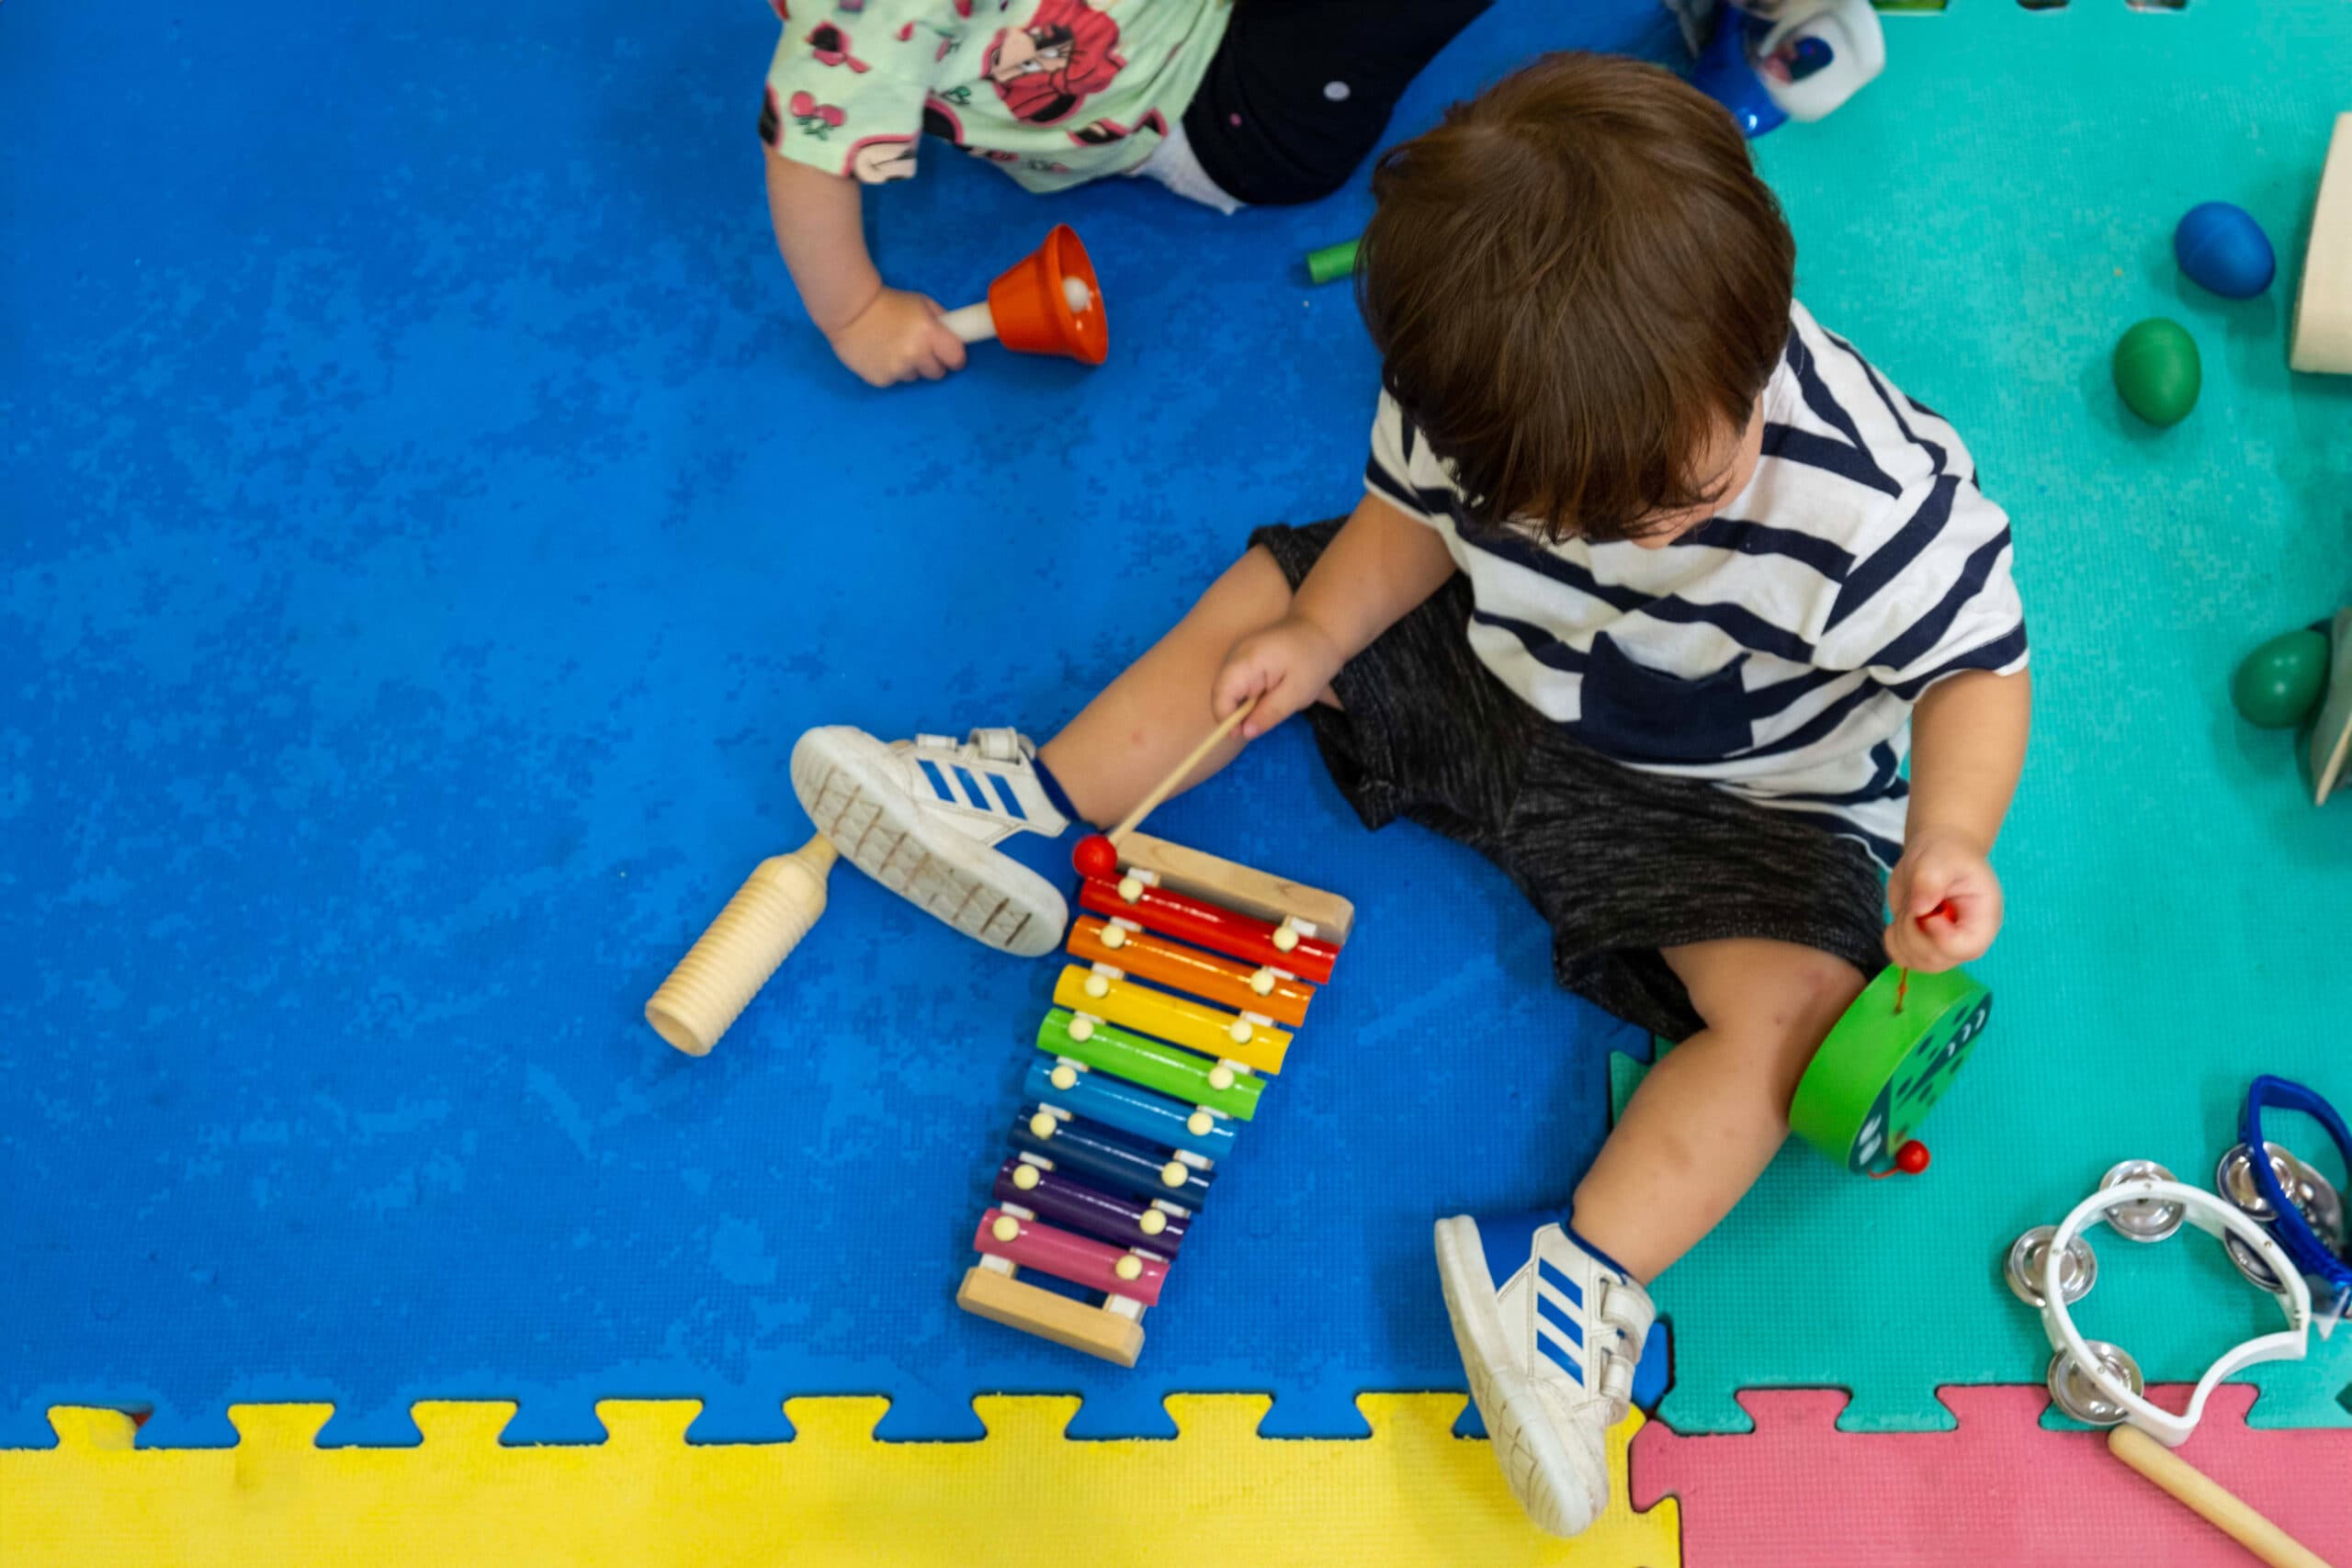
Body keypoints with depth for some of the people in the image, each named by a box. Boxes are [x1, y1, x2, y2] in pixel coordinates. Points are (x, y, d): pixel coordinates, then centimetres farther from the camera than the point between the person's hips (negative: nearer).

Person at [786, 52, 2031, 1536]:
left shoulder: (1874, 505, -35)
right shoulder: (1478, 415, -23)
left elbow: (1980, 664, -23)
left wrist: (1948, 839, -40)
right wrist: (1323, 633, -18)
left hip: (1726, 800, -4)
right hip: (1487, 676, 4)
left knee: (1796, 1000, -27)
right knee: (1275, 585, 2)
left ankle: (1590, 1275, -29)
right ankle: (1033, 808, 6)